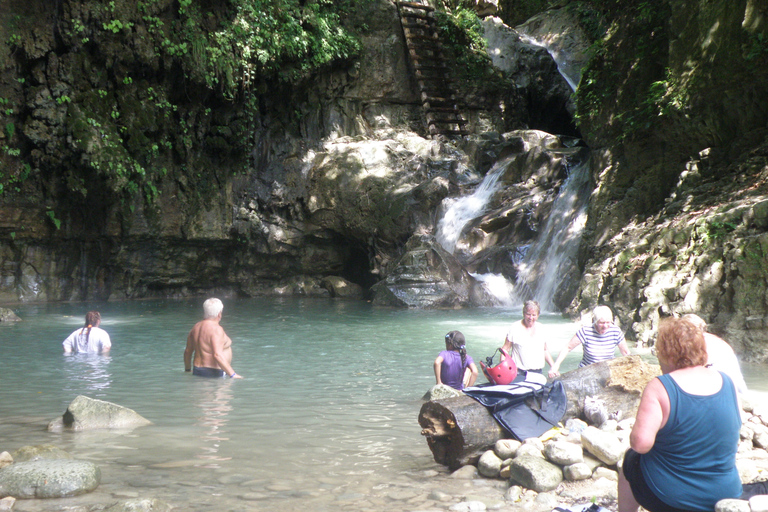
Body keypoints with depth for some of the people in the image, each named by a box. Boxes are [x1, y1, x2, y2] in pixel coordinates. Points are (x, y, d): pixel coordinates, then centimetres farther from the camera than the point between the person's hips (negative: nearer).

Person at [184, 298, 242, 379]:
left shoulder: (196, 327, 12)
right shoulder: (216, 329, -12)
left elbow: (187, 351, 20)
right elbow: (217, 355, -23)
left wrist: (188, 370, 34)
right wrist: (232, 374, -22)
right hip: (214, 373, -9)